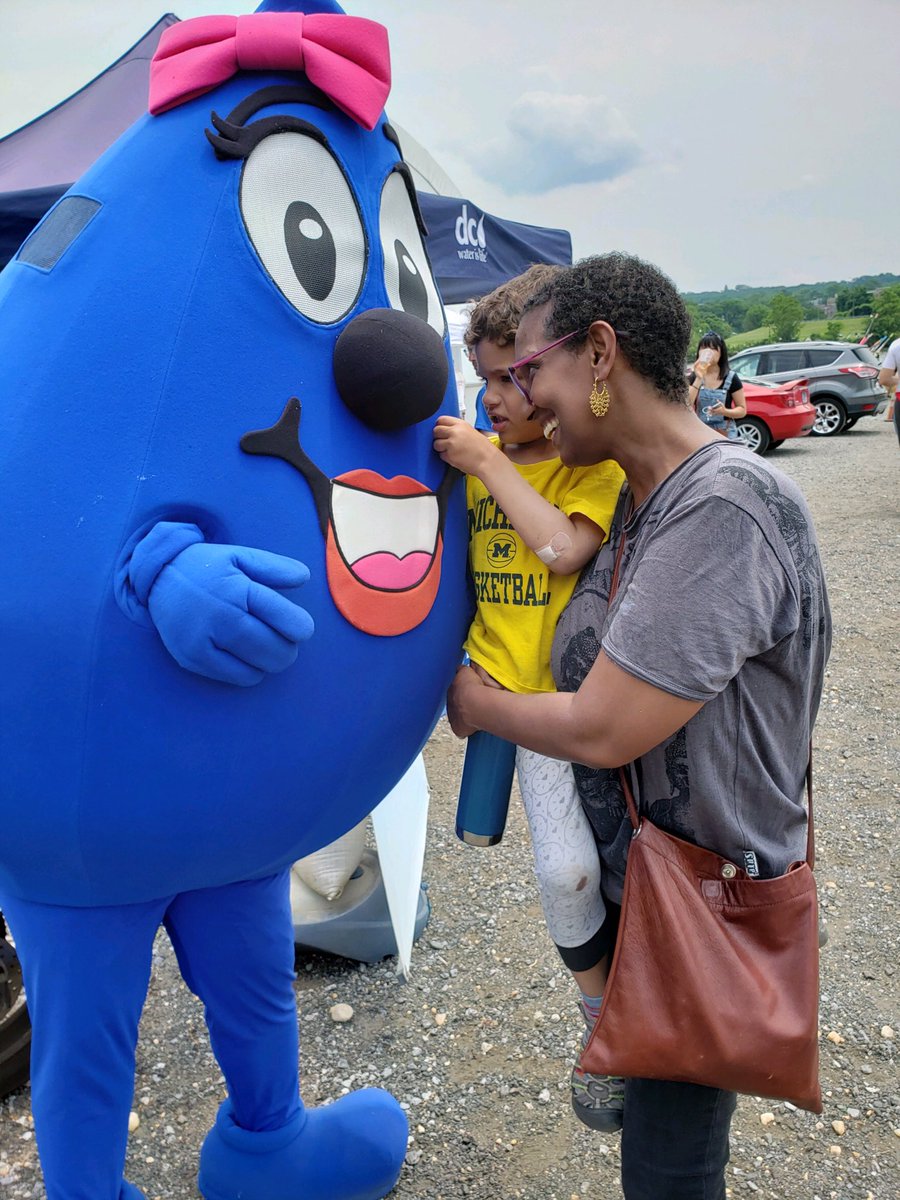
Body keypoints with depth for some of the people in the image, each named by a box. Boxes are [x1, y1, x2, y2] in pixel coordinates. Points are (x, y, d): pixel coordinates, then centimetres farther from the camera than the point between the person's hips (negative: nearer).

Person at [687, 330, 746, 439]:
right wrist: (698, 378, -18)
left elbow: (742, 410, 2)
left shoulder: (731, 378, -1)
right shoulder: (693, 377, 3)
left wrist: (725, 411, -19)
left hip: (725, 435, -1)